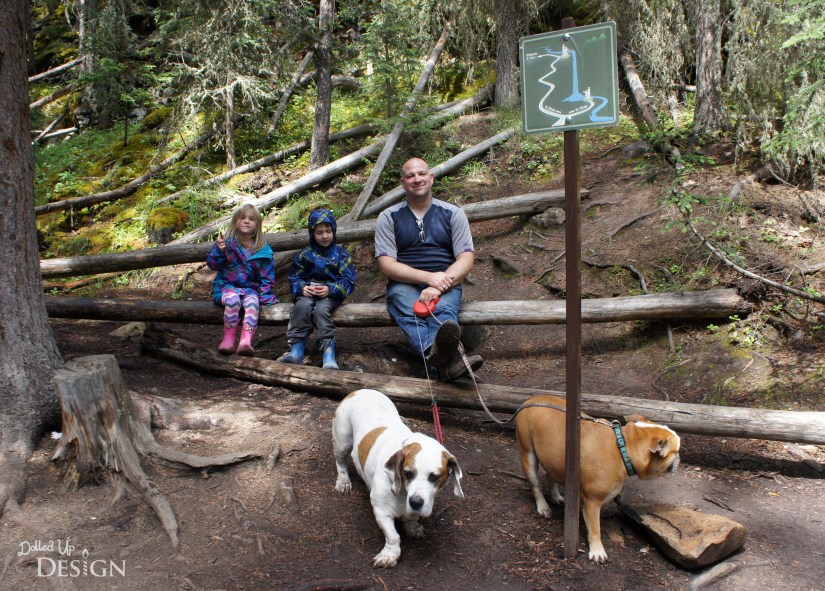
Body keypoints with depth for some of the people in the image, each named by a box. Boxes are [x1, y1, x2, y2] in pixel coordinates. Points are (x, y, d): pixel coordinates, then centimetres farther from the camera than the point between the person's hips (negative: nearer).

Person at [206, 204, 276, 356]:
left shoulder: (262, 249, 4)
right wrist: (219, 251, -19)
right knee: (233, 299, -34)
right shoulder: (226, 242, 1)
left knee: (253, 302, -32)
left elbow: (267, 275, 8)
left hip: (250, 288, 1)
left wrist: (265, 294, -3)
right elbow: (212, 265, -1)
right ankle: (228, 339, -25)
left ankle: (246, 341, -41)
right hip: (227, 286, -1)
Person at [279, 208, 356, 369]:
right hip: (308, 292, 2)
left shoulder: (341, 253, 8)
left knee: (321, 309, -34)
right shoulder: (305, 254, 14)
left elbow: (349, 281, 0)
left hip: (331, 294, -2)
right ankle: (296, 352, -36)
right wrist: (302, 288, -11)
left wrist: (330, 289, -18)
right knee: (303, 306, -32)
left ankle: (329, 355, -39)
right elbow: (294, 278, 12)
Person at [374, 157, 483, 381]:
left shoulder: (452, 213, 12)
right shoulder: (388, 217, 10)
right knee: (411, 315, -37)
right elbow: (387, 265, -1)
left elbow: (466, 258, 2)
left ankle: (440, 356, -69)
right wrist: (428, 277, -17)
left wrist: (439, 286, -16)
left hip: (444, 283, 1)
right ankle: (447, 359, -68)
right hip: (405, 284, -1)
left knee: (443, 311, -35)